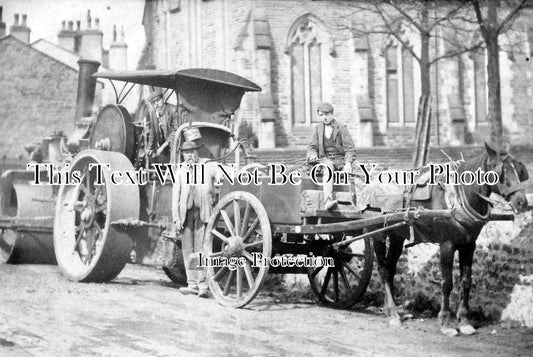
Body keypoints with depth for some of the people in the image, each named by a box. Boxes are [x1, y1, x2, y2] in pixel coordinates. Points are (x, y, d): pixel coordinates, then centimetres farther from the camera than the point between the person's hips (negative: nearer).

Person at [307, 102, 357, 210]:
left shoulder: (341, 128, 2)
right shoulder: (318, 128, 12)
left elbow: (350, 148, -4)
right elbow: (312, 147, 14)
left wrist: (348, 162, -22)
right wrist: (313, 155, -11)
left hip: (341, 159, 1)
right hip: (327, 160, -1)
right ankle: (328, 201, -55)